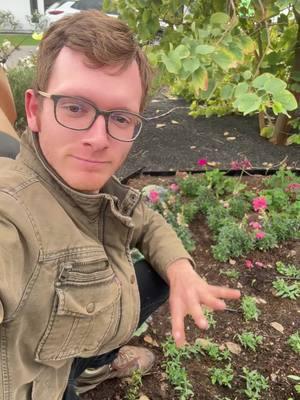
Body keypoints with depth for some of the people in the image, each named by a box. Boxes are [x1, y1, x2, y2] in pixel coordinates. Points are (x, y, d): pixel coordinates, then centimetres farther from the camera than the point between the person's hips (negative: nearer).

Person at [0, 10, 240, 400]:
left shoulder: (99, 187, -12)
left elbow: (148, 223, 5)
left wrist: (180, 270, -11)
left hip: (83, 338, 7)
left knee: (165, 274, 8)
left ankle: (95, 364, 23)